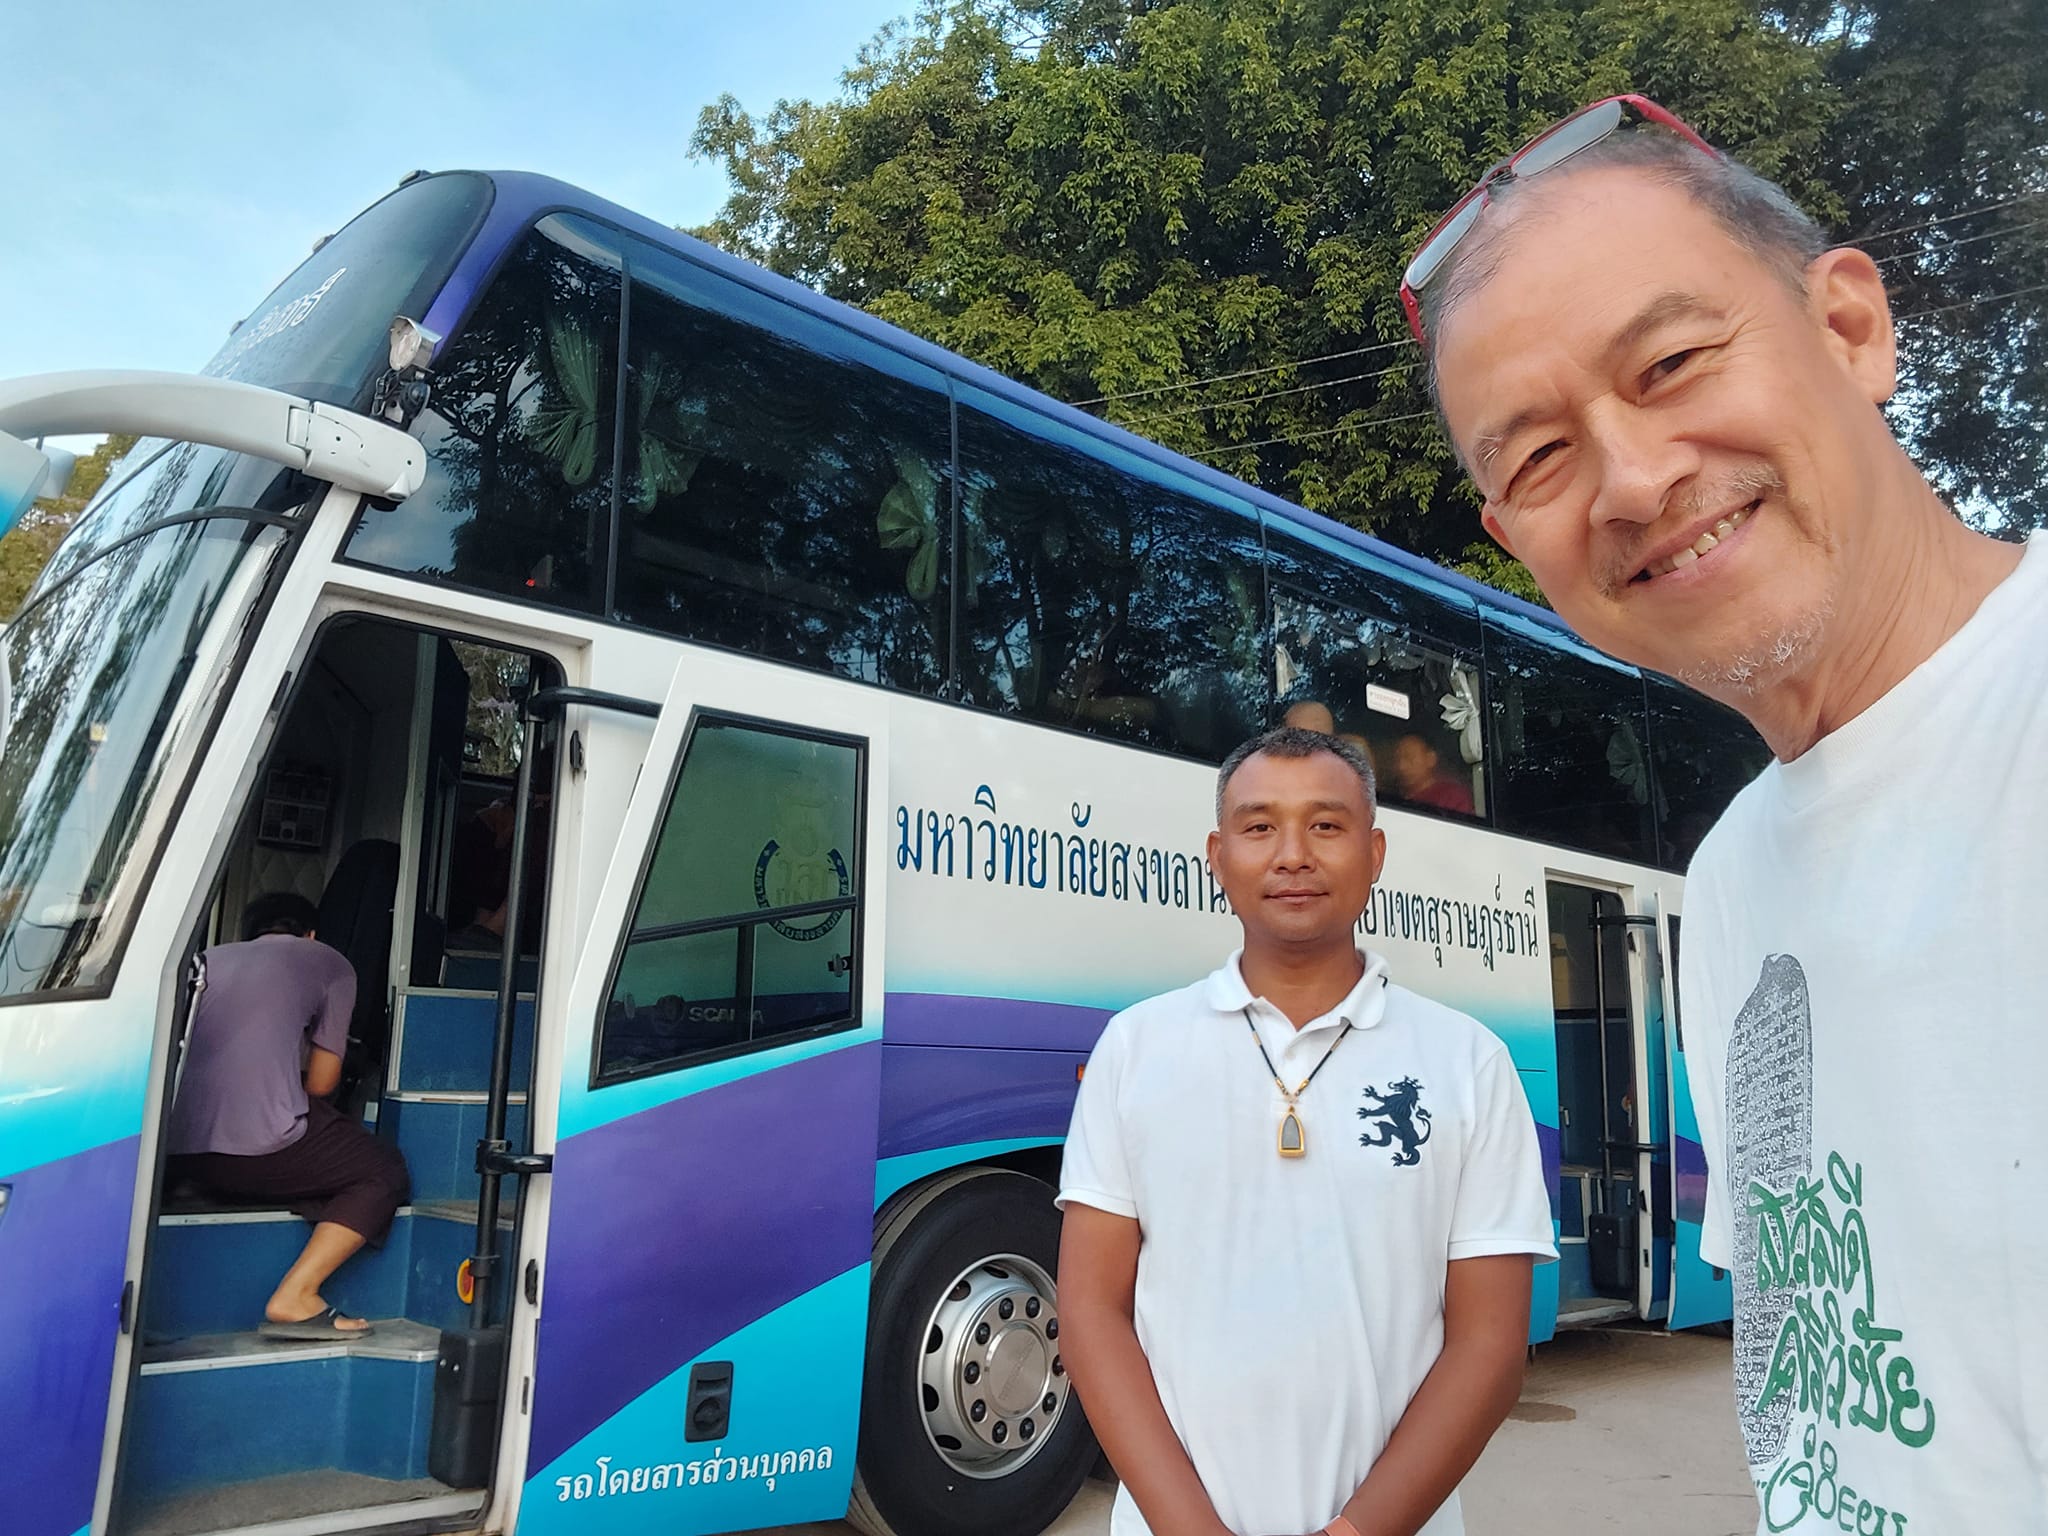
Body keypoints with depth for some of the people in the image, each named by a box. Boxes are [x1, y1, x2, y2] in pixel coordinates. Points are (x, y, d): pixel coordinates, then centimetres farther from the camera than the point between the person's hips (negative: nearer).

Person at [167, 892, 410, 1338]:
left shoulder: (210, 958, 25)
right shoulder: (329, 963, 14)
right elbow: (321, 1083, 13)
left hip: (179, 1151, 6)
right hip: (260, 1146, -6)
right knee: (386, 1172, 12)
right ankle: (293, 1299, -4)